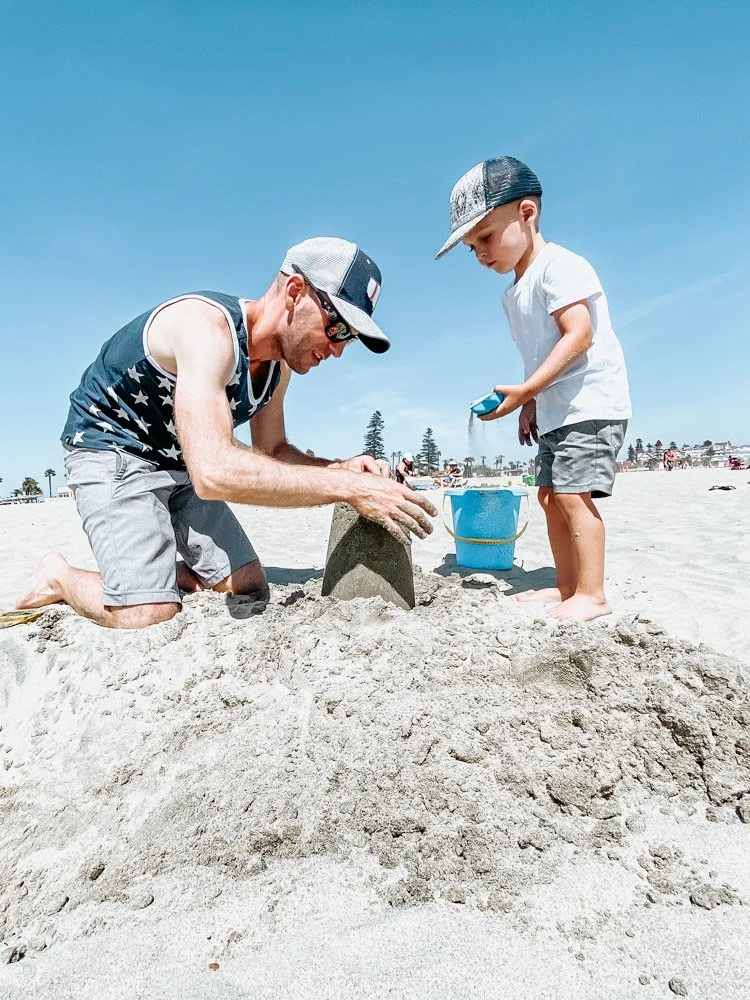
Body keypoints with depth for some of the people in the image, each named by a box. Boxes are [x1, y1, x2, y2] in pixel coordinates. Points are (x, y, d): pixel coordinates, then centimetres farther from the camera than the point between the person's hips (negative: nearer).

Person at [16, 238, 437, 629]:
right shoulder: (206, 324, -31)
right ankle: (61, 576, 8)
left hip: (183, 465, 8)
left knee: (250, 590, 2)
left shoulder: (279, 363, -4)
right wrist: (347, 487, -42)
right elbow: (214, 472, -44)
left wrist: (341, 467, -15)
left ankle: (149, 570, 23)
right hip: (112, 449, -7)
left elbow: (272, 452, 6)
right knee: (150, 617, -21)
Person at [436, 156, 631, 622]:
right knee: (550, 495, 9)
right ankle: (568, 587, 17)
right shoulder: (514, 295, 17)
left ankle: (592, 594, -7)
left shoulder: (558, 266, -11)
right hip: (555, 410, 10)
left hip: (590, 404, -10)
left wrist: (524, 390, -26)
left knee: (572, 492, -15)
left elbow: (579, 335, -21)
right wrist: (532, 404, 11)